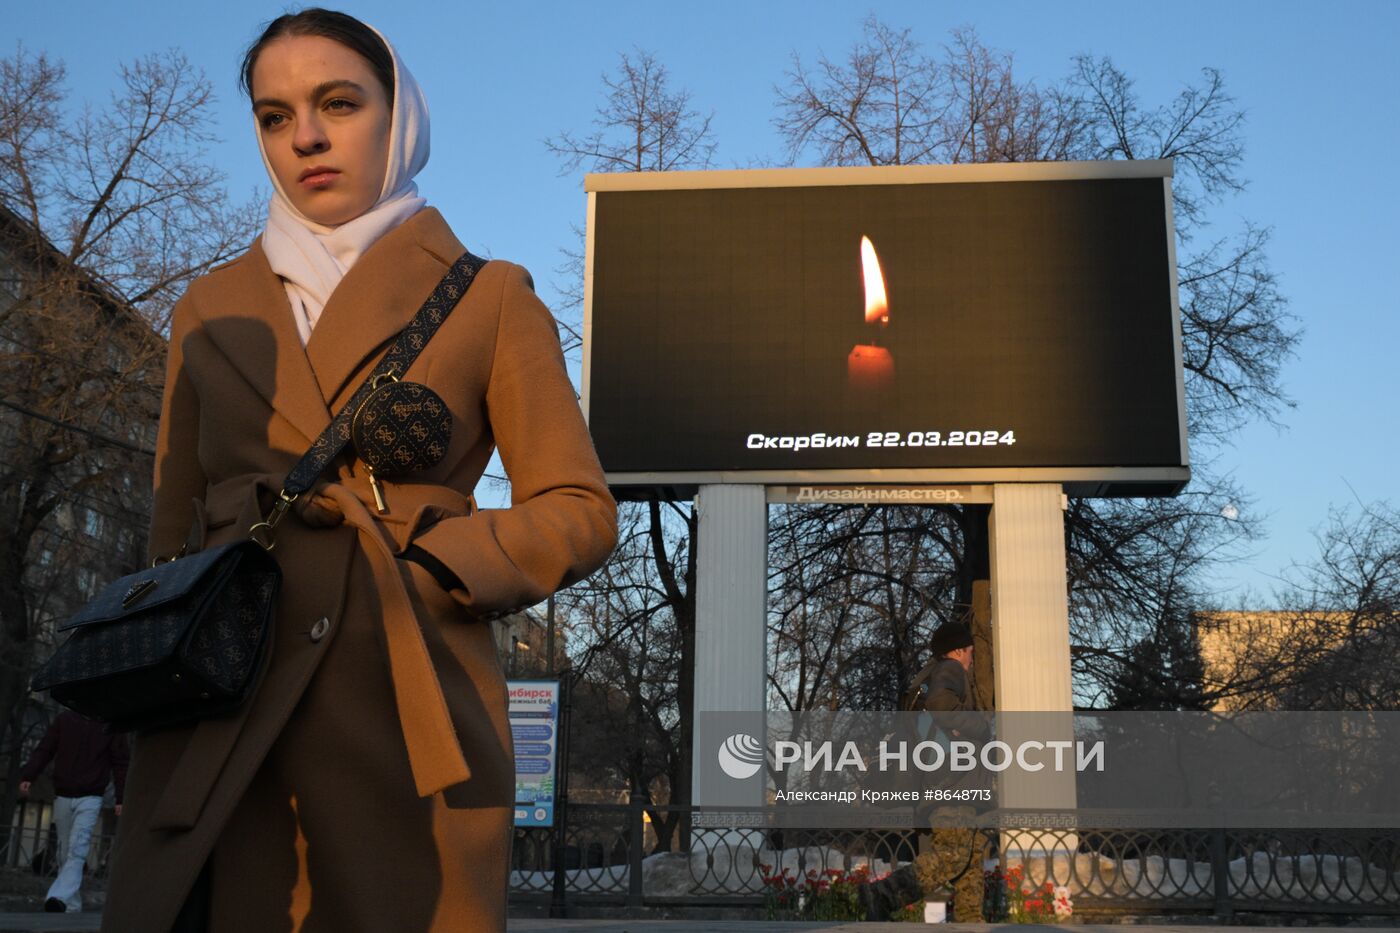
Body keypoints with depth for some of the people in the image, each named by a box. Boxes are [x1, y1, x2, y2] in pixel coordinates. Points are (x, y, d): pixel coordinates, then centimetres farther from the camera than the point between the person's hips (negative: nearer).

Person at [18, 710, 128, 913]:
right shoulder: (64, 719, 7)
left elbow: (120, 763, 4)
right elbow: (44, 750, 4)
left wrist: (121, 799, -3)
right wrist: (27, 776, -13)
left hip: (90, 799, -3)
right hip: (62, 796, 3)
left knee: (77, 850, -19)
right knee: (65, 853, 6)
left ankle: (59, 897, -32)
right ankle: (72, 906, 13)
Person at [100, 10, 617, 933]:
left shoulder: (487, 298, 6)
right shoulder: (212, 310, 16)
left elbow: (578, 512, 4)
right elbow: (175, 532, 17)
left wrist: (427, 566, -10)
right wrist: (158, 726, 12)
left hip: (409, 719, -2)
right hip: (220, 731, 3)